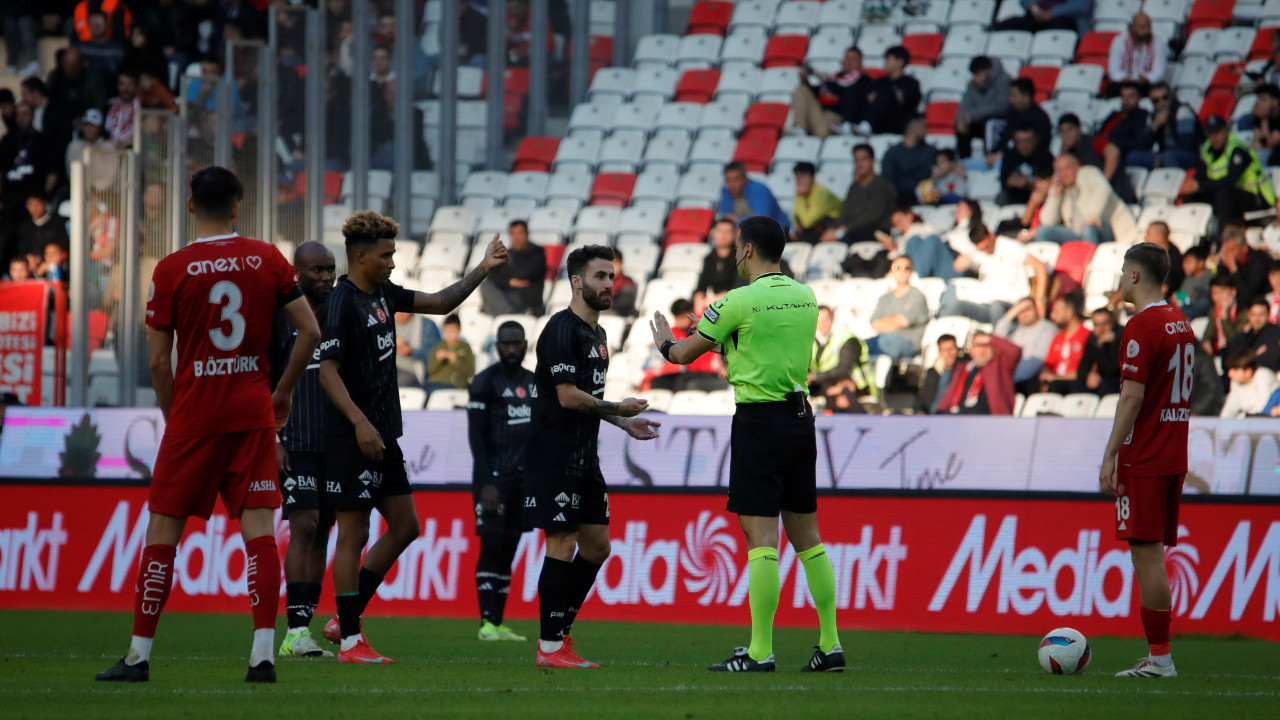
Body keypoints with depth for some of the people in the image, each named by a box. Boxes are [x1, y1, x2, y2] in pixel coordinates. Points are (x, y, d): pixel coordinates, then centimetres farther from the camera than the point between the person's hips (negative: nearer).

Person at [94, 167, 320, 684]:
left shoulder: (171, 270, -5)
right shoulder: (267, 260, 2)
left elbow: (159, 360, -3)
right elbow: (310, 332, 1)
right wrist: (284, 391, 13)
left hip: (193, 416, -2)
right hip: (253, 414, 2)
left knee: (162, 532, 5)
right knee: (259, 529, -1)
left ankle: (139, 655, 7)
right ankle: (263, 655, -10)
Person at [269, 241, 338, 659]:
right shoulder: (278, 315, -3)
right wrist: (272, 440, -11)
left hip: (335, 444, 6)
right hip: (295, 444, -6)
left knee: (321, 531, 5)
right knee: (304, 525, -15)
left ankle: (305, 629, 9)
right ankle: (296, 631, -18)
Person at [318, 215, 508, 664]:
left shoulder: (382, 294, 11)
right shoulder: (343, 303, -15)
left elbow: (440, 303, 21)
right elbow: (327, 371, -20)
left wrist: (483, 270, 12)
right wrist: (359, 422, -28)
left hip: (384, 437, 10)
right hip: (352, 440, -10)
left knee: (405, 526, 13)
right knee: (353, 534, -5)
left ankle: (346, 620, 19)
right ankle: (349, 640, 0)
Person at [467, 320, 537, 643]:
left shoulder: (534, 384, 15)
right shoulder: (485, 383, -6)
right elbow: (475, 435, -11)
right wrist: (486, 483, -17)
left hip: (522, 479, 6)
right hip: (494, 476, -6)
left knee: (508, 551, 5)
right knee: (492, 546, -11)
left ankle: (499, 623, 6)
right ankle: (487, 623, -11)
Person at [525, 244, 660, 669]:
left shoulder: (596, 334, 17)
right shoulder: (562, 330, -13)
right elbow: (568, 396, -19)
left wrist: (624, 423, 17)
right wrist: (619, 410, -9)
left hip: (585, 459, 10)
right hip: (555, 457, -10)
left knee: (597, 545, 10)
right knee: (562, 546, -9)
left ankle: (561, 631, 18)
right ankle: (549, 648, -5)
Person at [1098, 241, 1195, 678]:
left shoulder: (1142, 326, -13)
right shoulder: (1181, 324, 14)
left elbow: (1132, 397, -18)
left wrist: (1110, 456, -15)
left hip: (1143, 459, -9)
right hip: (1173, 457, 9)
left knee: (1146, 553, -7)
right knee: (1152, 553, 10)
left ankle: (1159, 656, -9)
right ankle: (1157, 656, 8)